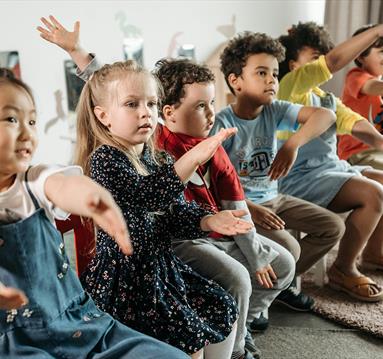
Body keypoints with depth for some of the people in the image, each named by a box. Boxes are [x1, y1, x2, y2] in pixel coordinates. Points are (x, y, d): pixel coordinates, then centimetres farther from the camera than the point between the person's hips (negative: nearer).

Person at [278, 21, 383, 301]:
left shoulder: (327, 98, 18)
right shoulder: (289, 86, -9)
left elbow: (354, 122, 4)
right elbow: (334, 61, -23)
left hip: (333, 167, 10)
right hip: (301, 177, -10)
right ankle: (343, 270, -7)